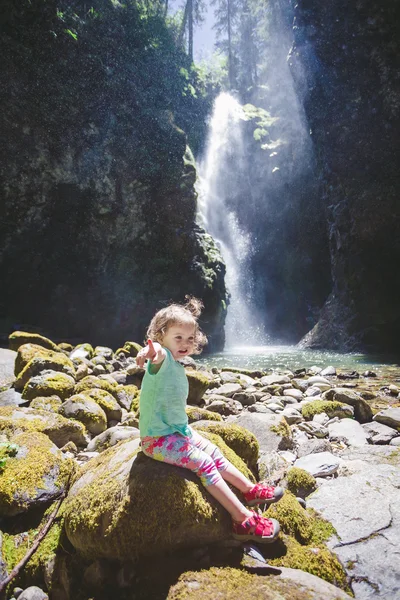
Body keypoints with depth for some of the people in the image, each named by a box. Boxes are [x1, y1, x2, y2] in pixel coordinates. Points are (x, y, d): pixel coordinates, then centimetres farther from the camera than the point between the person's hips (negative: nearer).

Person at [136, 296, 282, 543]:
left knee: (215, 454, 10)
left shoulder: (178, 366, 6)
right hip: (157, 439, -9)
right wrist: (153, 350, -71)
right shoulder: (162, 359, -22)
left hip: (179, 430, 9)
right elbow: (160, 355, -49)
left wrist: (185, 429, 15)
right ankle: (244, 520, -12)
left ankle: (251, 491, 24)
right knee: (204, 464, -16)